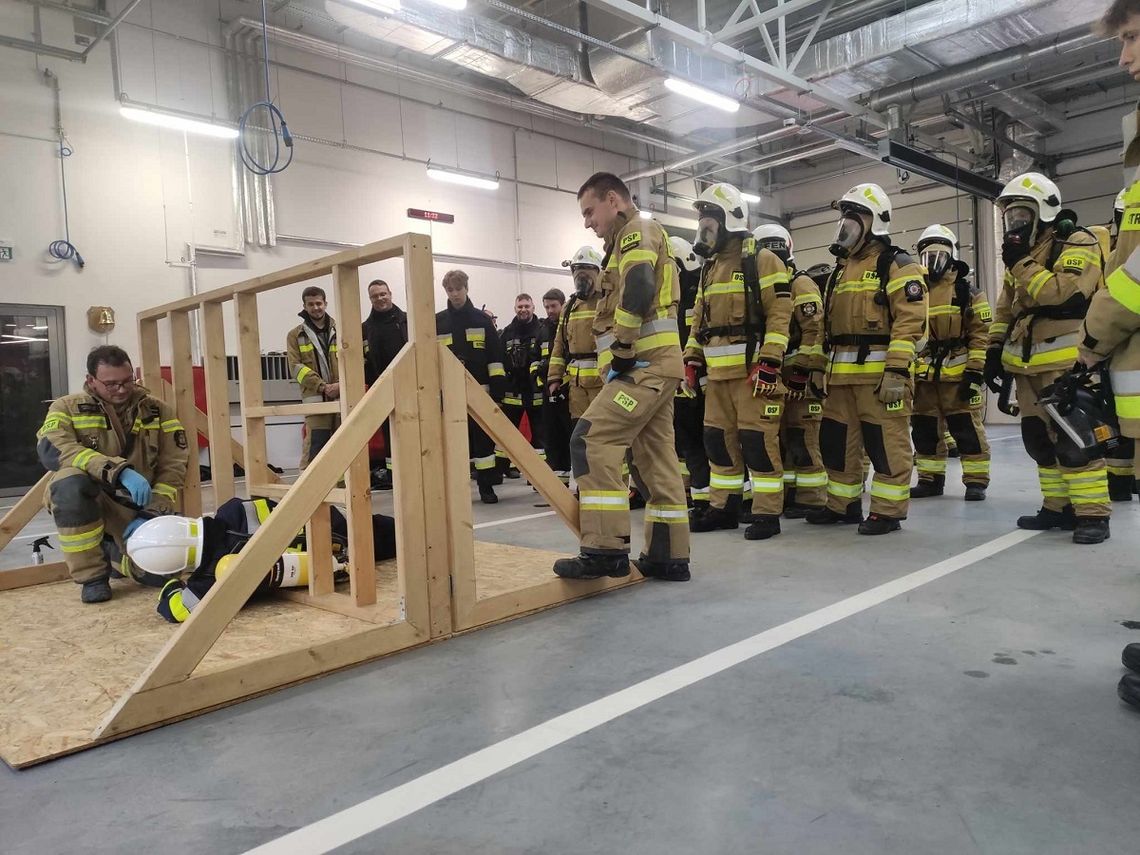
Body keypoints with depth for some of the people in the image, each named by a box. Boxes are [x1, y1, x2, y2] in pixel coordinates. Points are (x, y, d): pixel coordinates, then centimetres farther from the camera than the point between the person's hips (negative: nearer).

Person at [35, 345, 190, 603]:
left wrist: (151, 514, -15)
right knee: (70, 481, -36)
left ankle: (117, 547, 20)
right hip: (87, 500, -2)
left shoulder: (158, 410, 3)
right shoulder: (67, 407, -3)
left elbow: (173, 465, -1)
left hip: (135, 505, 2)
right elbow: (51, 448, -24)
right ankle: (93, 576, -17)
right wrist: (118, 470, -36)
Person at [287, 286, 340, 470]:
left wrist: (342, 384, -12)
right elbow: (296, 366, -1)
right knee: (314, 445, -9)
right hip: (315, 398, -2)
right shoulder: (296, 335, 8)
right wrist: (322, 386, -13)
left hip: (342, 396, 2)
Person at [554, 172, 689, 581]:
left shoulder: (637, 232, -3)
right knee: (656, 457, 9)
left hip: (645, 364, -11)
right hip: (656, 364, 11)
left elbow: (637, 291, -22)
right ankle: (668, 555, 14)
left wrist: (622, 351, -18)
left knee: (591, 440, -16)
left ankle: (606, 548, -17)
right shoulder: (638, 239, 28)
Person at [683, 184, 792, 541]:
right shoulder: (711, 267, 20)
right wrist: (692, 359, 12)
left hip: (752, 369, -8)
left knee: (757, 439, -6)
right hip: (718, 371, 8)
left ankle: (767, 513, 3)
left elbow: (779, 314, -12)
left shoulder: (762, 261, -5)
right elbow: (700, 318, 22)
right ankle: (723, 507, 22)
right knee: (718, 438, 11)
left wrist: (769, 362, -20)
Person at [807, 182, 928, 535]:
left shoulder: (896, 265, -5)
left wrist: (897, 370, -22)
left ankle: (887, 511, 6)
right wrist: (823, 367, 20)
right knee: (836, 439, 12)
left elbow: (910, 321, -14)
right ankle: (842, 504, 24)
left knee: (886, 443, -3)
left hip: (879, 371, -8)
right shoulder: (842, 268, 21)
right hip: (842, 373, 9)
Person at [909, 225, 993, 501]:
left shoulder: (969, 293, 0)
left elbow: (981, 335, -5)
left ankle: (976, 481, 5)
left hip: (958, 374, -5)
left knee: (968, 429, -3)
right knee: (925, 429, 8)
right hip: (924, 376, 5)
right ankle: (930, 479, 19)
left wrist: (975, 372, -12)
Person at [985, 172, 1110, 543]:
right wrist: (995, 349, 14)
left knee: (1074, 439, -10)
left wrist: (1022, 264, -16)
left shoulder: (1077, 245, -6)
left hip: (1065, 362, -8)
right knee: (1039, 439, 10)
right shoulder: (1022, 252, 19)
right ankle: (1058, 507, 19)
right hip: (1028, 364, 8)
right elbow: (1005, 307, 22)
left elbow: (1063, 293, -23)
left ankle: (1092, 513, -3)